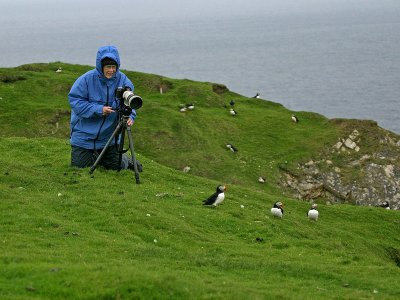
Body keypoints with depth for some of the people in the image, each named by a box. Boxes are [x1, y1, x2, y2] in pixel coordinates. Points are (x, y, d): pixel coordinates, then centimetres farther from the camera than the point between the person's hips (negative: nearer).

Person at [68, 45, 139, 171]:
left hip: (108, 136, 2)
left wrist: (130, 117, -28)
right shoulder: (87, 79, -17)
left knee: (116, 167, 7)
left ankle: (125, 159, 44)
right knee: (79, 166, 5)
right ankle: (92, 155, 39)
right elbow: (74, 100, -18)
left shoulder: (122, 80, -9)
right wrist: (98, 109, -26)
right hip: (84, 135, -2)